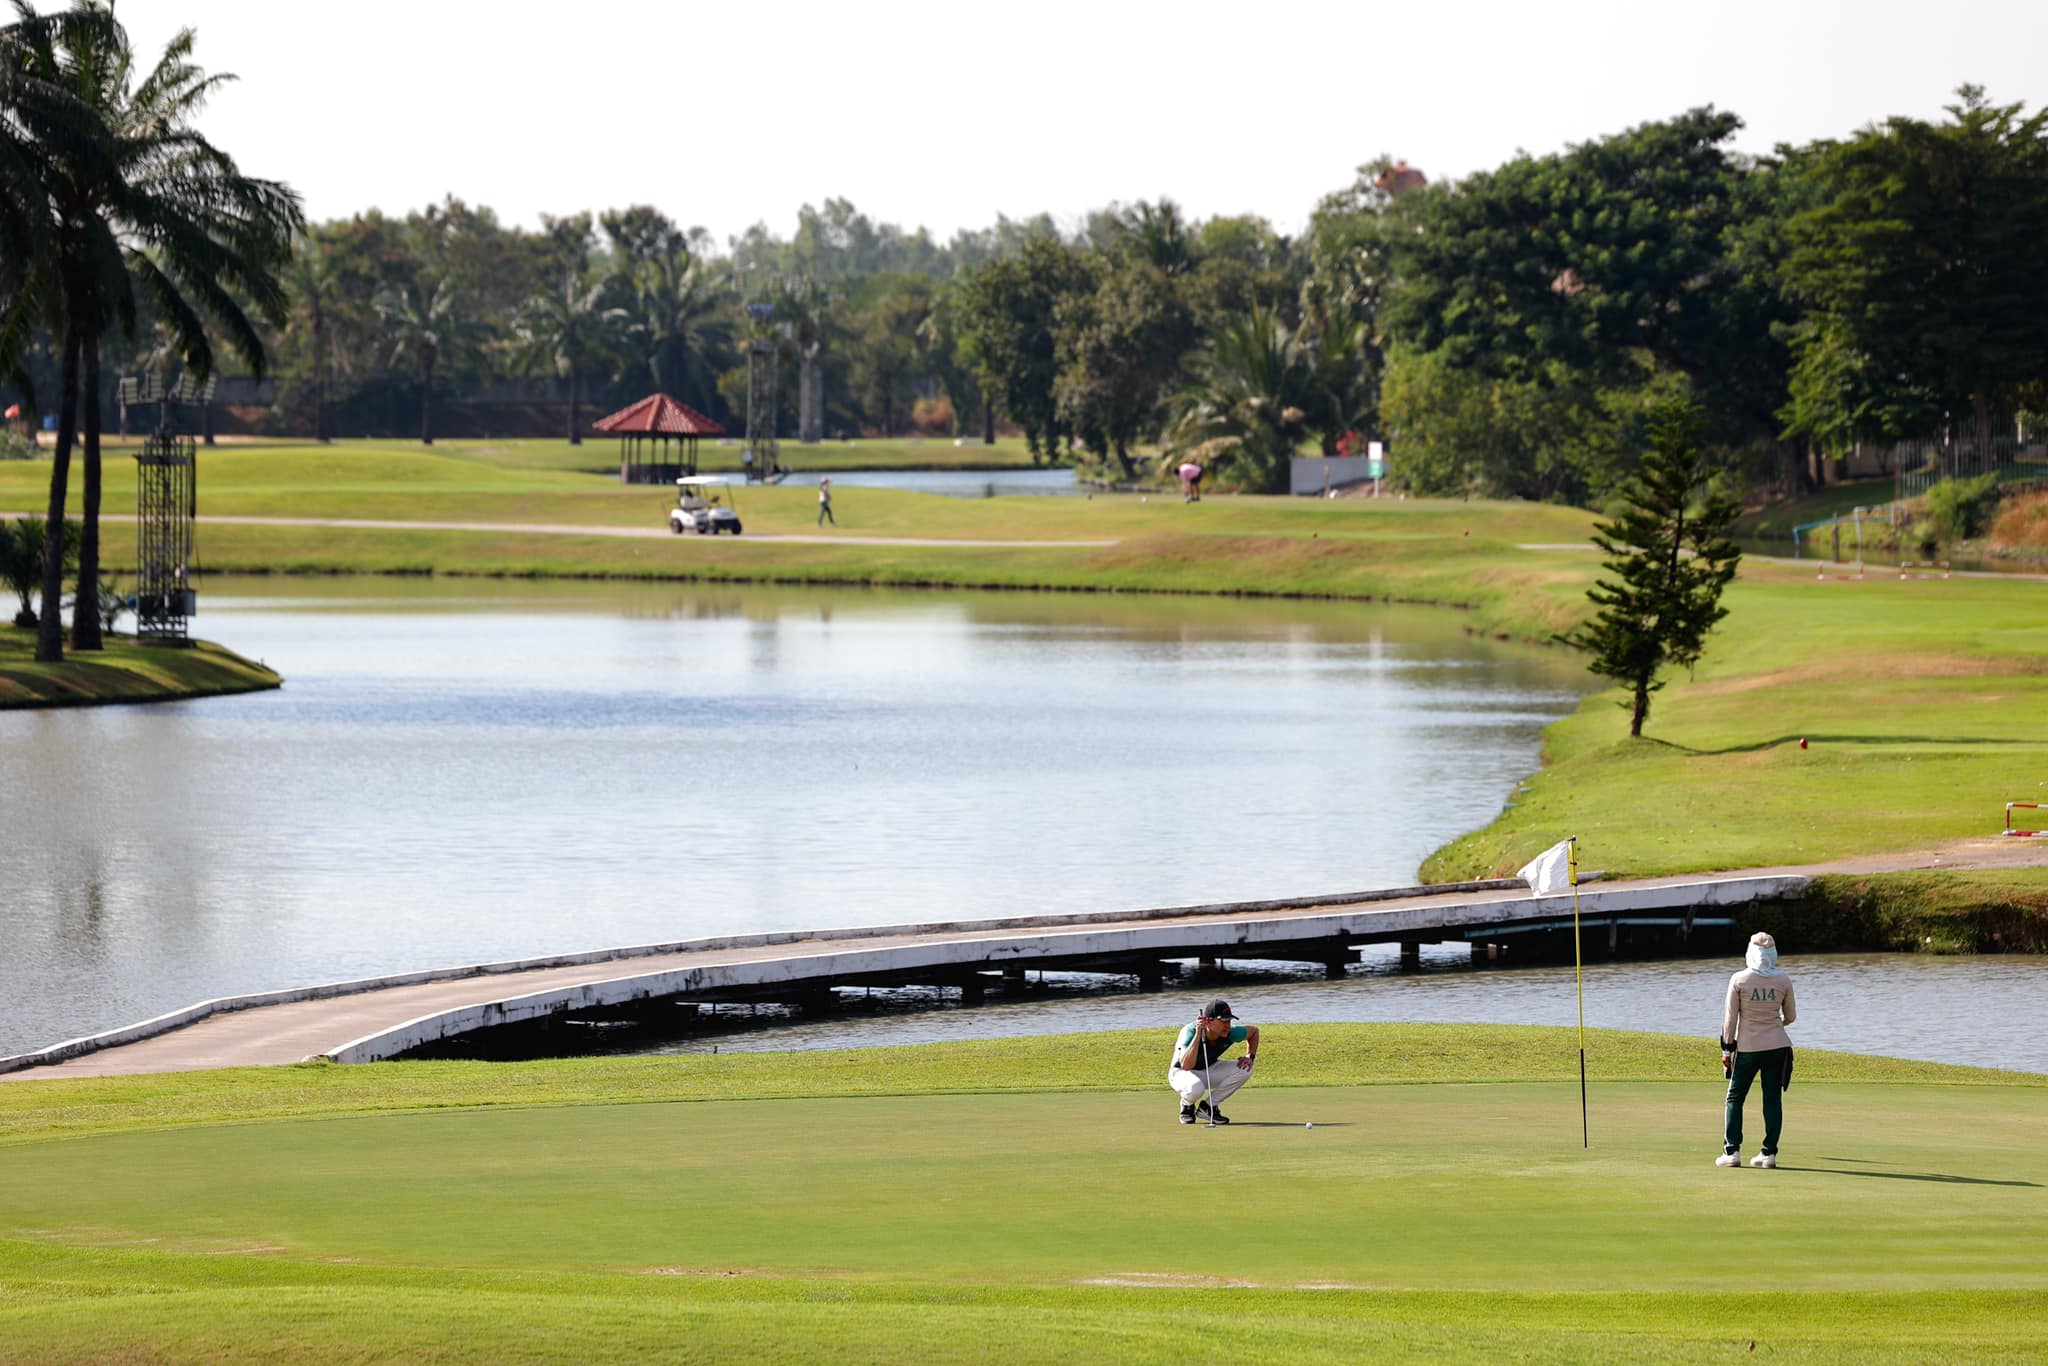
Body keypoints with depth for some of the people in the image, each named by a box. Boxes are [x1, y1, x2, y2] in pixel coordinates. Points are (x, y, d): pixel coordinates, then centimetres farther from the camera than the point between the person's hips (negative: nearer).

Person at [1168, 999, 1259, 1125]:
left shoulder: (1230, 1033, -19)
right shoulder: (1190, 1031, -33)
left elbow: (1254, 1030, 4)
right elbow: (1186, 1065, -48)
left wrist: (1250, 1057, -9)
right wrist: (1198, 1035, -51)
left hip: (1209, 1070, 5)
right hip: (1181, 1073, -5)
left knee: (1244, 1069, -19)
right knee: (1196, 1088, -41)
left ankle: (1208, 1106, -2)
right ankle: (1187, 1107, -2)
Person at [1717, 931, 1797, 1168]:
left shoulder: (1739, 980, -8)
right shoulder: (1783, 981, -2)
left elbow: (1730, 1017, -5)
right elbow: (1790, 1016, 9)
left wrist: (1727, 1049, 4)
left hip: (1747, 1047, -2)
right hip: (1777, 1046, 2)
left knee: (1735, 1097, 9)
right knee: (1773, 1099, 6)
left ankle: (1732, 1151, 3)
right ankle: (1769, 1153, 4)